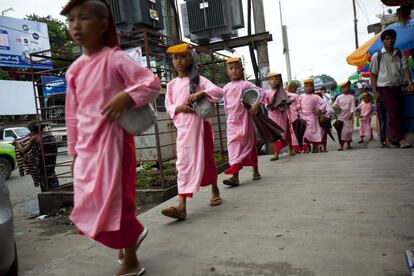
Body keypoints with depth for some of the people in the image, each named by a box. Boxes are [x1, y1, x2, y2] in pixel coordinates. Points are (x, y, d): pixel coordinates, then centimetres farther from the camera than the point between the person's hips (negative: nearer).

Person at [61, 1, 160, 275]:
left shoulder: (115, 58, -7)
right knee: (91, 202, 11)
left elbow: (152, 82, -11)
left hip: (112, 140, -7)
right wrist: (74, 149, 16)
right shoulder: (74, 69, 11)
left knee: (115, 200, -1)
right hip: (87, 145, 7)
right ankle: (134, 232, 36)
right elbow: (72, 113, 15)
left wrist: (126, 96, -29)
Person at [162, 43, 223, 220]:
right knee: (184, 163, -6)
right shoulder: (171, 84, 11)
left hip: (199, 124, -2)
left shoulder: (198, 79, 1)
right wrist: (179, 107, -12)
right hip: (182, 127, 2)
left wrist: (200, 94, -25)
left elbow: (219, 92, -9)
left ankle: (215, 191, 32)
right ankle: (182, 205, -12)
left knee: (207, 159, 10)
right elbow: (168, 107, 10)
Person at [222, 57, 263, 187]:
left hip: (244, 120, -3)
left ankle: (255, 171, 17)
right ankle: (235, 177, -9)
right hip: (232, 122, 3)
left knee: (249, 144, 6)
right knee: (233, 146, -5)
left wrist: (257, 104, -19)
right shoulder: (226, 88, 10)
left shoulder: (245, 84, -2)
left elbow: (262, 92, -6)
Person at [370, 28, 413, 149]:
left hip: (397, 87, 5)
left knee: (393, 113, 6)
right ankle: (400, 139, -10)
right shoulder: (377, 56, -2)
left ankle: (389, 139, 13)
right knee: (393, 112, -12)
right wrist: (375, 91, -8)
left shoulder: (400, 54, 9)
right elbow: (373, 74, -1)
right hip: (384, 88, -5)